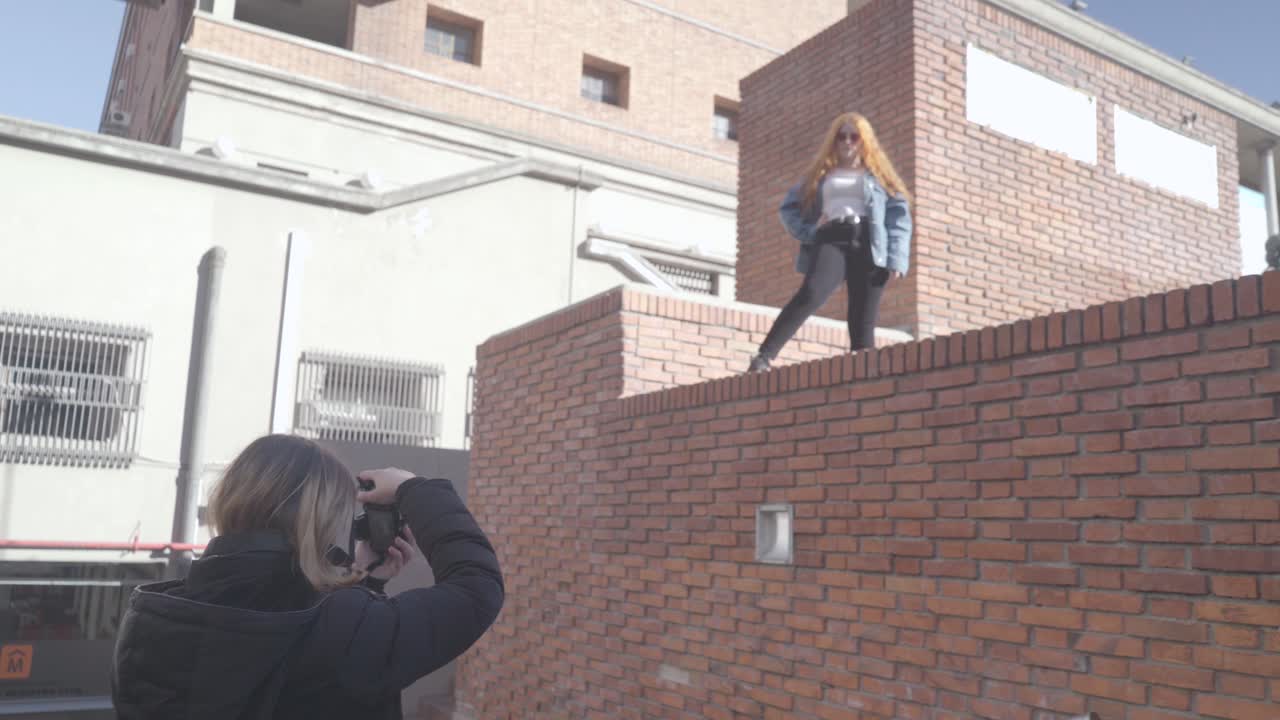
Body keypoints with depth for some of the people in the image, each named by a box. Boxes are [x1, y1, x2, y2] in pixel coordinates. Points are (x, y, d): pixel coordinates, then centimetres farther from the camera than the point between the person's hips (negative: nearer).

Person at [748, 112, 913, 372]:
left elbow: (899, 214, 11)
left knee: (863, 324, -5)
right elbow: (788, 207, 19)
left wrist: (896, 258, -4)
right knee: (810, 294, -29)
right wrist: (807, 232, -1)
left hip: (868, 244, 1)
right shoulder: (820, 174, 23)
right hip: (831, 241, -1)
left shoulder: (878, 174, 21)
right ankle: (763, 357, -36)